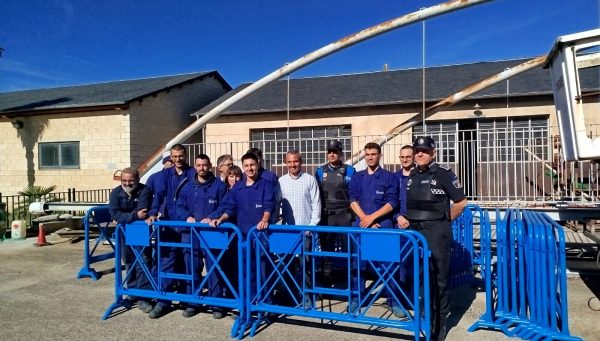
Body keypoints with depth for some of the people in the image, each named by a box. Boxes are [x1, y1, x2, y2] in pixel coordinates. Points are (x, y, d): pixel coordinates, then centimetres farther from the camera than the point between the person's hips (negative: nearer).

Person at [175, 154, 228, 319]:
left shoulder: (219, 185, 1)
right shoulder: (188, 186, 13)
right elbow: (179, 206, 12)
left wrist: (211, 219, -16)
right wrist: (187, 217, -7)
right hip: (191, 233, 4)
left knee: (214, 268, -1)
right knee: (192, 268, 9)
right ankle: (193, 303, 21)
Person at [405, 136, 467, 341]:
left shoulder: (444, 173, -8)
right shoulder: (412, 176, 10)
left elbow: (461, 202, -7)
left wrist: (444, 222, -2)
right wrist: (407, 219, 12)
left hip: (436, 232, -6)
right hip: (414, 231, 6)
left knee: (438, 279, 3)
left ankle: (438, 323, 16)